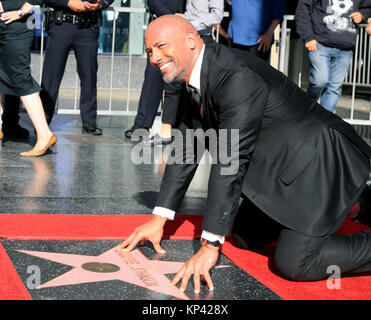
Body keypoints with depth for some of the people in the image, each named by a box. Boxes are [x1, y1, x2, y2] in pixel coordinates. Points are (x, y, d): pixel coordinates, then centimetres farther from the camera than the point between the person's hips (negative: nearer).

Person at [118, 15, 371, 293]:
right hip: (284, 167, 10)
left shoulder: (237, 76, -27)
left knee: (293, 263, -20)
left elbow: (230, 161, -29)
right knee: (246, 236, 20)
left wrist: (210, 245, -28)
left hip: (320, 161, -10)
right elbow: (186, 150, 9)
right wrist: (158, 220, 7)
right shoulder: (194, 78, 4)